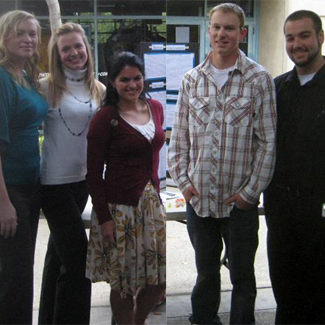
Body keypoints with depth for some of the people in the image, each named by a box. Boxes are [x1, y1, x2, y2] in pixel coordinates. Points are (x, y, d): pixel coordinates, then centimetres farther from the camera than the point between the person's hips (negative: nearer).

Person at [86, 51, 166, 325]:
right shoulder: (105, 118, -11)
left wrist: (156, 192, 14)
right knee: (124, 282, 7)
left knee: (159, 278, 12)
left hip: (152, 202, 6)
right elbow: (94, 172, -11)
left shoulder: (155, 108, 5)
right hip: (119, 207, -5)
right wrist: (104, 218, -14)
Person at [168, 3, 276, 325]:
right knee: (205, 271, 18)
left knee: (242, 275, 11)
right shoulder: (191, 79, 5)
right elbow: (178, 138, 9)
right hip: (198, 198, 3)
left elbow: (268, 141, -6)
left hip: (240, 200, -3)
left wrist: (250, 191, -9)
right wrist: (183, 180, 1)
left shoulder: (259, 79, -5)